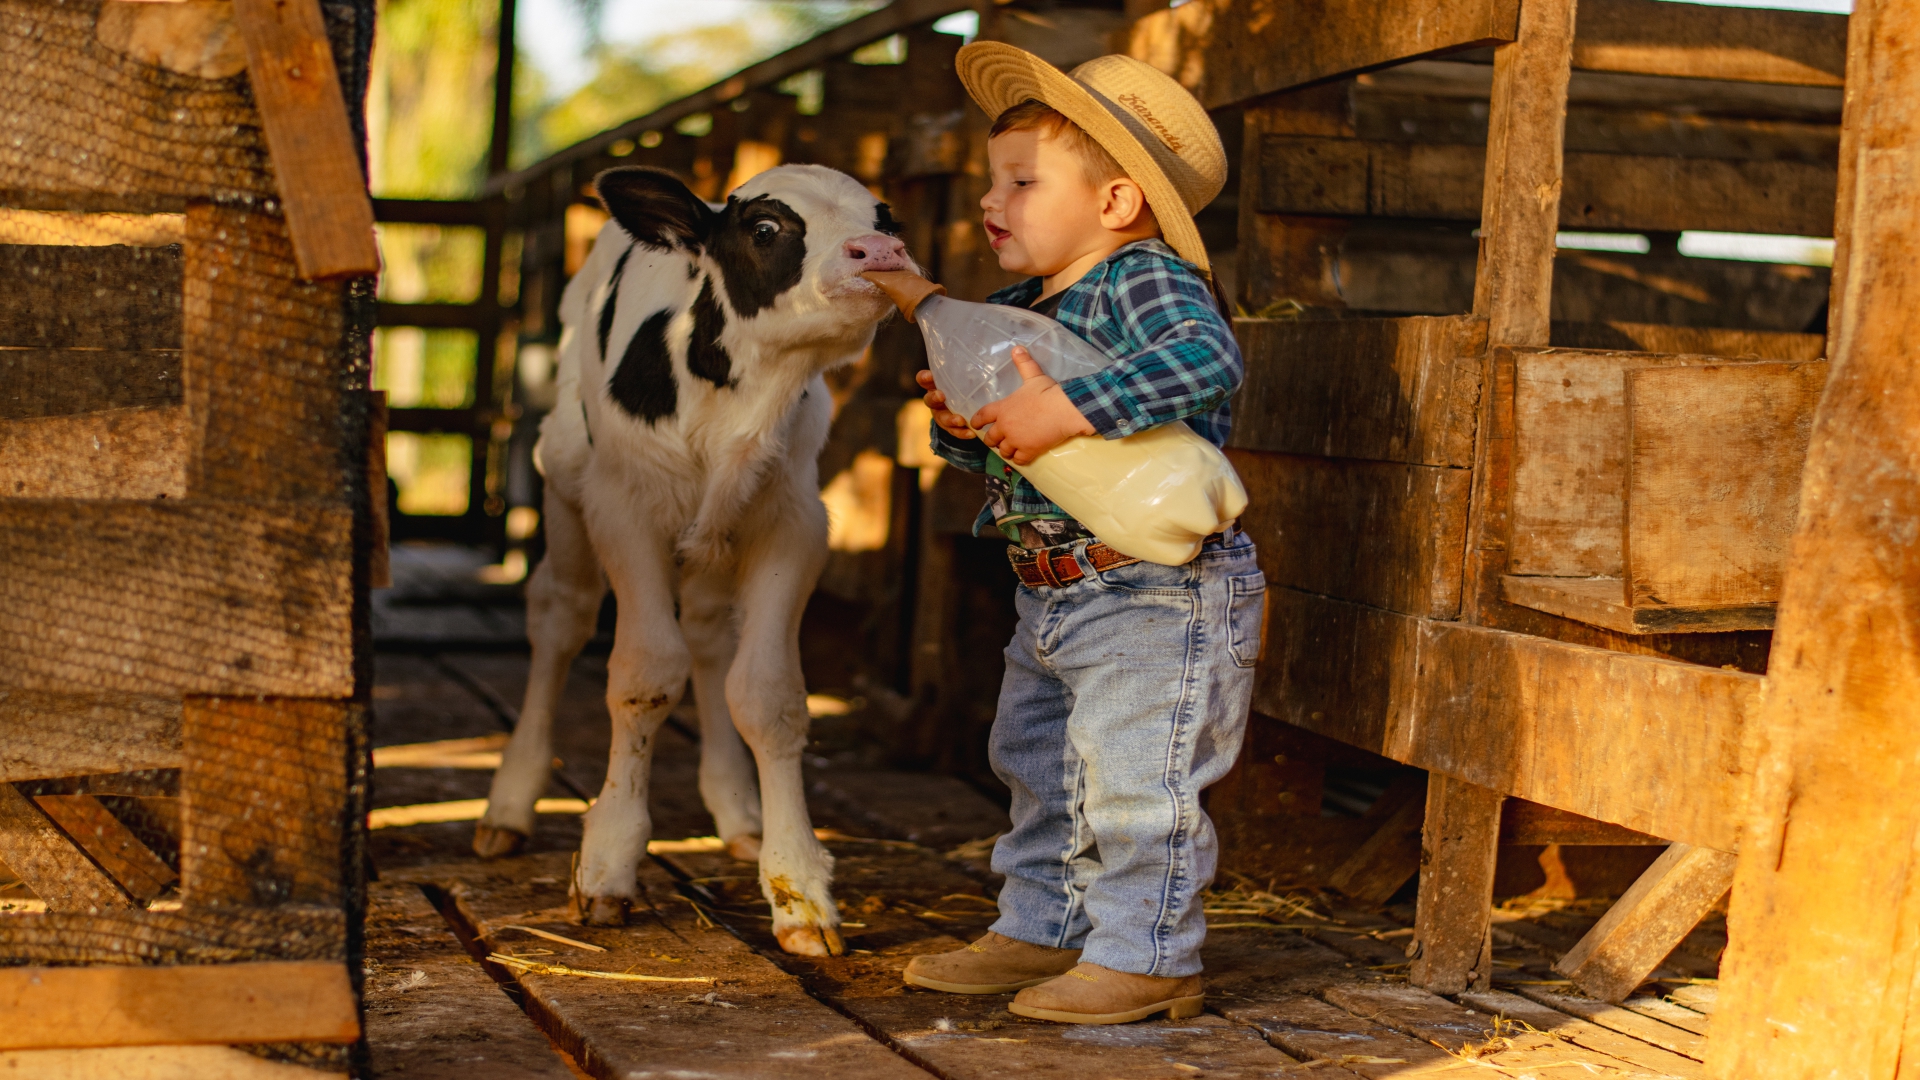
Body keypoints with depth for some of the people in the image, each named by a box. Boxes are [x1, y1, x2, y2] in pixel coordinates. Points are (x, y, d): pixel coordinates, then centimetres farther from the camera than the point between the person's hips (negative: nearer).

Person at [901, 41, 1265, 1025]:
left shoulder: (1147, 282, -15)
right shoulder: (1014, 311, 12)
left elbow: (1207, 360, -36)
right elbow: (994, 451, 18)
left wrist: (1070, 410, -39)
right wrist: (960, 423, -5)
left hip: (1158, 594, -10)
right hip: (1051, 598, 10)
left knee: (1133, 779, -5)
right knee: (1038, 771, 19)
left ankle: (1145, 956, 8)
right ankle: (1040, 932, 33)